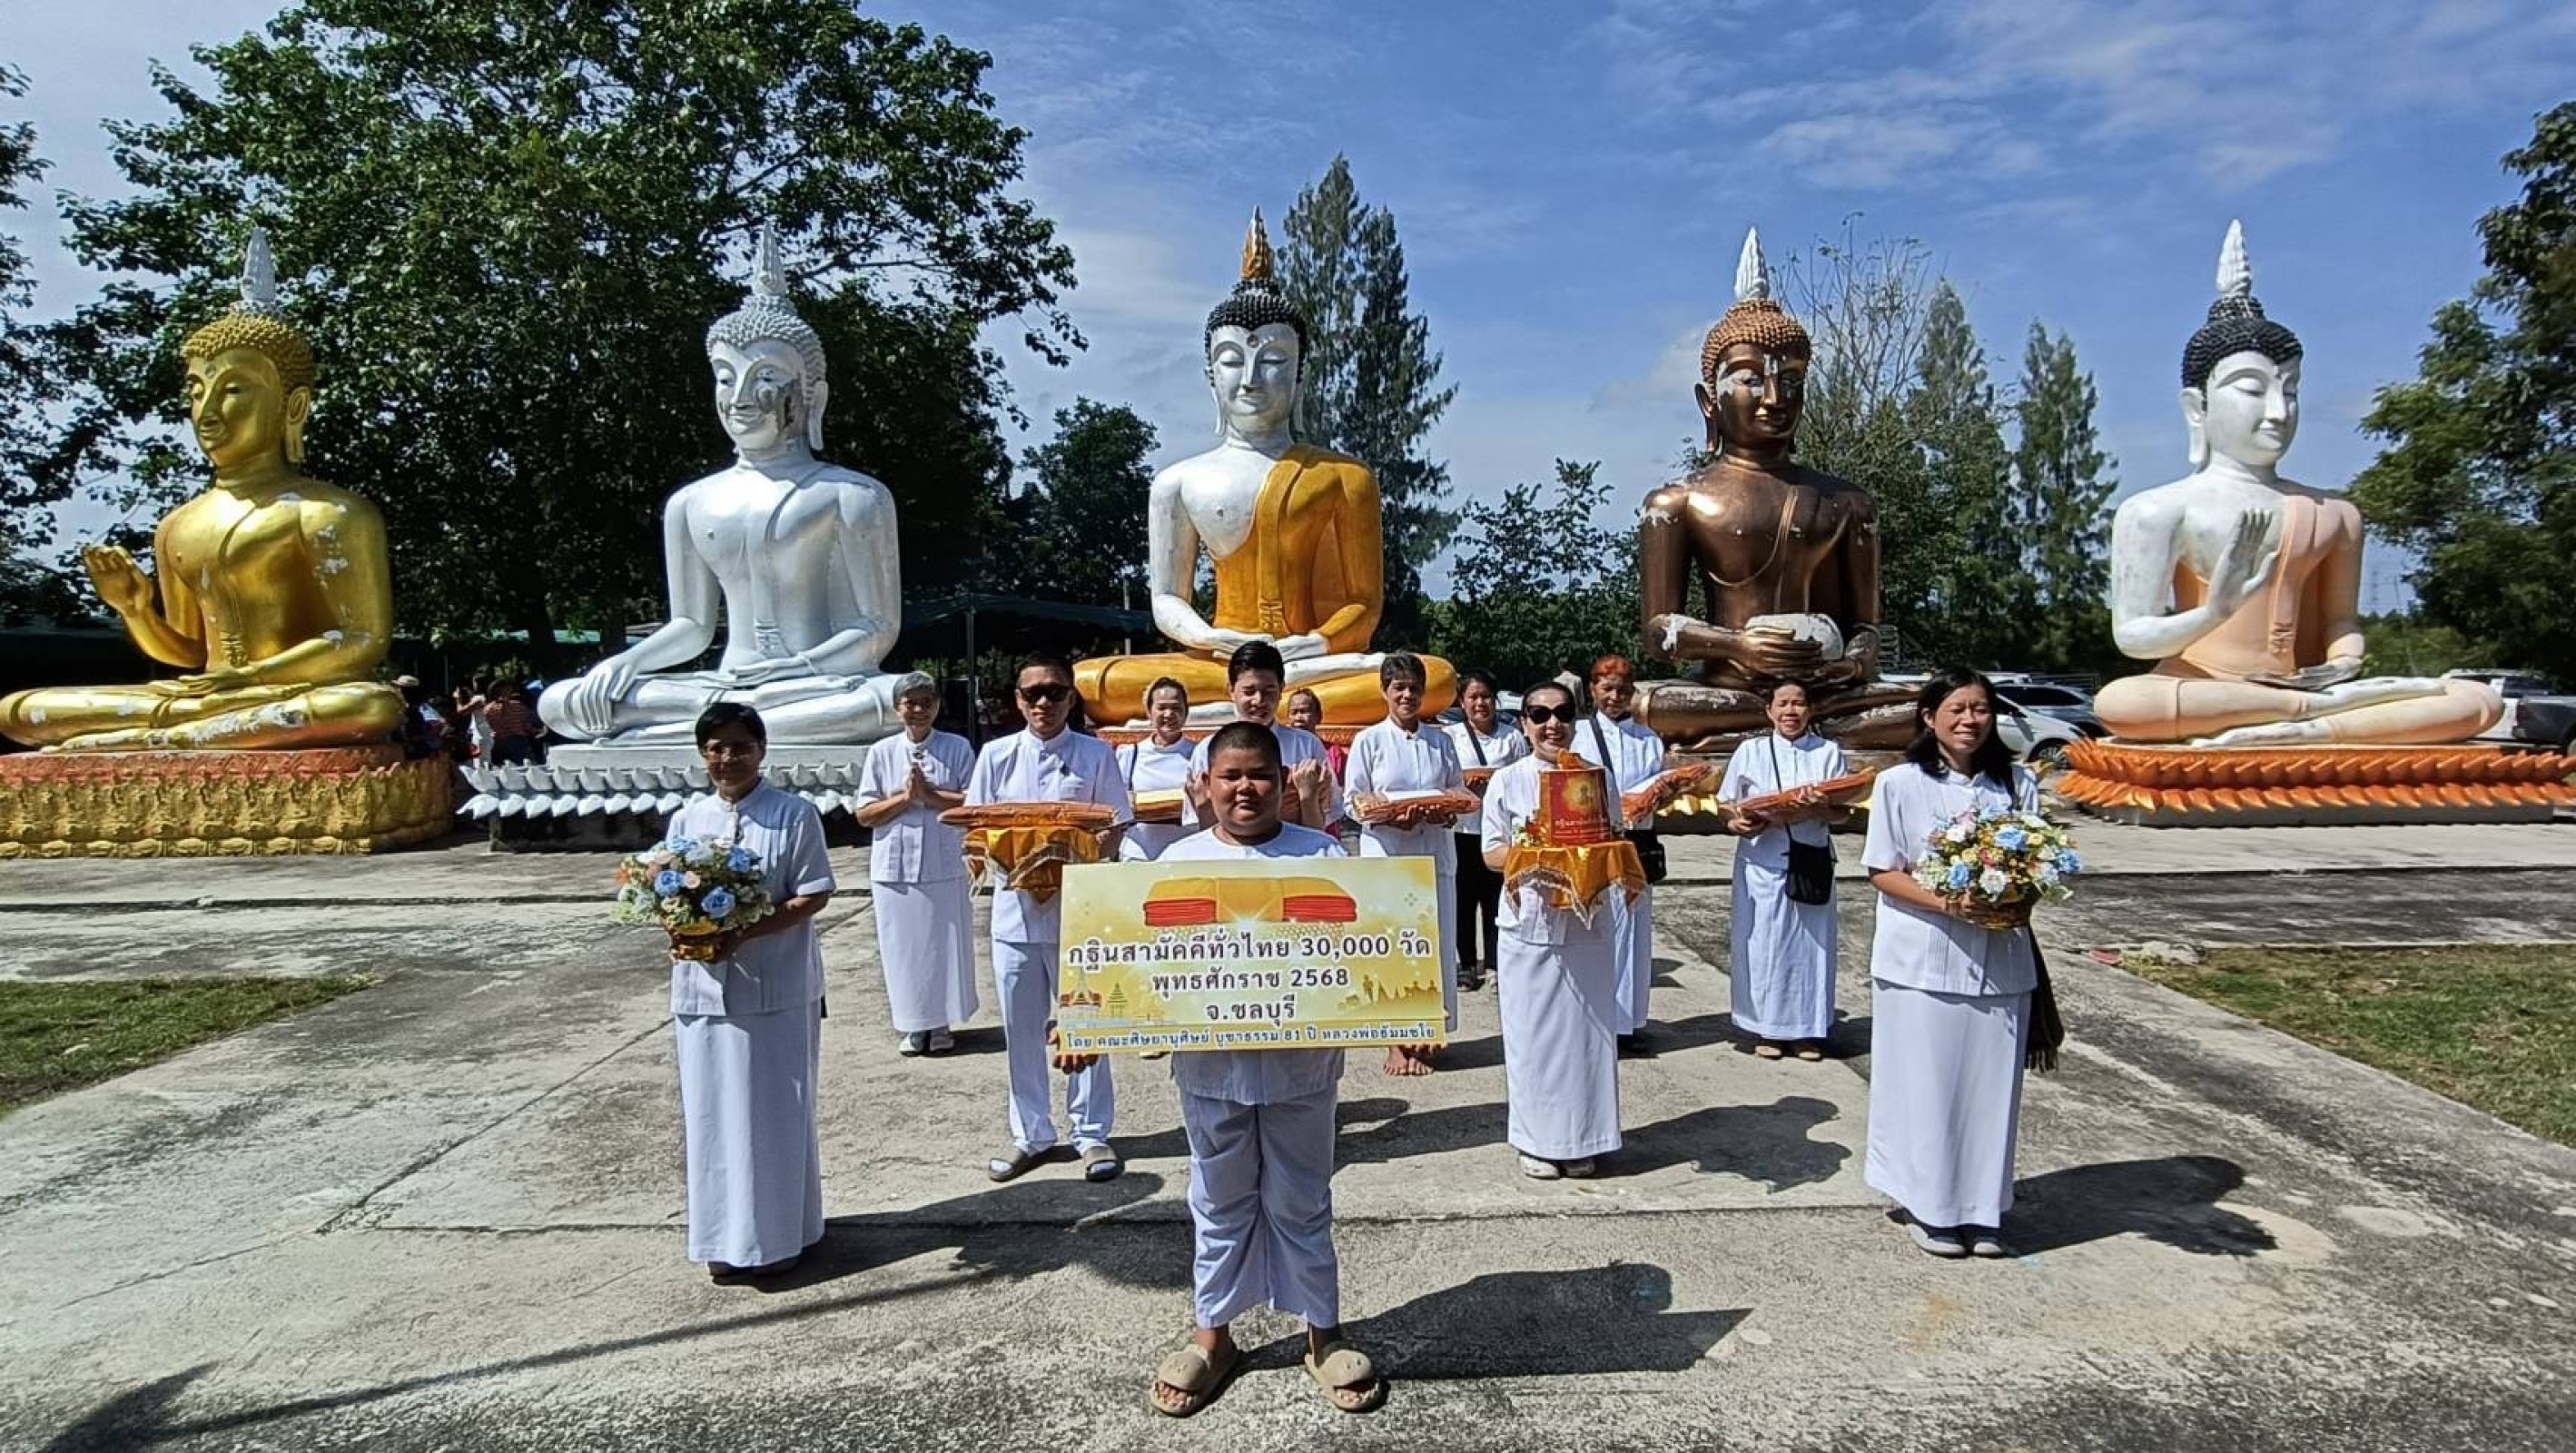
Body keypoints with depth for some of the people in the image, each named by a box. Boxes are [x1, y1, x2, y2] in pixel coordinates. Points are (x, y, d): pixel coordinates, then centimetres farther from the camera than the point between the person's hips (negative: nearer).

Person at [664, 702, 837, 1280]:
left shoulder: (795, 815, -5)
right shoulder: (686, 820, 8)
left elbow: (813, 896, -9)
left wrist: (744, 933, -20)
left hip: (776, 987, -4)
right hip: (704, 986, 4)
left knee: (775, 1113, 5)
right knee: (713, 1113, 9)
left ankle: (778, 1233, 19)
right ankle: (726, 1236, 22)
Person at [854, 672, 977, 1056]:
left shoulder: (957, 748, 1)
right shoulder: (881, 752, 4)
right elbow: (864, 814, 2)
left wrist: (929, 794, -14)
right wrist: (903, 798, -12)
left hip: (944, 867, -1)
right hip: (894, 868, 1)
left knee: (945, 945, 5)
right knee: (902, 948, 6)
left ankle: (942, 1023, 19)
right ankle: (911, 1025, 19)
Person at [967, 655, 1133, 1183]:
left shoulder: (1096, 755, -2)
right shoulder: (997, 755, 4)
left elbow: (1114, 831, -2)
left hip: (1077, 908, -2)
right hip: (1014, 907, 2)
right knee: (1021, 1030, 10)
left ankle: (1091, 1133, 20)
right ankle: (1030, 1134, 24)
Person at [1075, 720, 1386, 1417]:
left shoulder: (1321, 854, -4)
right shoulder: (1180, 860, -2)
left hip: (1301, 1062, -1)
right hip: (1210, 1064, 1)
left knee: (1300, 1201, 13)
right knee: (1220, 1202, 16)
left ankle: (1324, 1333, 31)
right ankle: (1212, 1333, 33)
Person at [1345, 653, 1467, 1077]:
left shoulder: (1440, 742, 11)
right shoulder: (1369, 740, 2)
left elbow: (1460, 793, 13)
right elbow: (1353, 798, -1)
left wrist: (1448, 813, -10)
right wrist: (1387, 813, -18)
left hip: (1433, 855, 3)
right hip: (1385, 854, -3)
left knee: (1434, 946, 3)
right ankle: (1396, 1042, 8)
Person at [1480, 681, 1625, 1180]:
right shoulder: (1507, 781, 0)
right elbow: (1491, 852, 1)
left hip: (1587, 923, 2)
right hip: (1529, 923, -1)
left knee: (1585, 1030, 6)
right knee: (1531, 1032, 3)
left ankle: (1579, 1139, 21)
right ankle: (1535, 1140, 16)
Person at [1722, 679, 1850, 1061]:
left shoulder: (1829, 752, 4)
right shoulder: (1750, 751, 3)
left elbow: (1842, 810, 1)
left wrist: (1812, 811, -19)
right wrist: (1739, 824, -16)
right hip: (1762, 863, 0)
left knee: (1809, 943, 4)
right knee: (1764, 943, 1)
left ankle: (1807, 1030, 16)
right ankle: (1767, 1029, 13)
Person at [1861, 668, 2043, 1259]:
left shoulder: (2017, 784, 4)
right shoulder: (1901, 783, -5)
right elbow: (1882, 872, -5)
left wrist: (2019, 906, -13)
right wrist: (1945, 903, -20)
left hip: (1999, 959, 3)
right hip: (1922, 960, -3)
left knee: (1989, 1086, 9)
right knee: (1927, 1086, 4)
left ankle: (1982, 1209, 23)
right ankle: (1931, 1207, 19)